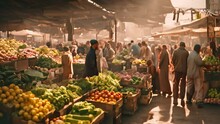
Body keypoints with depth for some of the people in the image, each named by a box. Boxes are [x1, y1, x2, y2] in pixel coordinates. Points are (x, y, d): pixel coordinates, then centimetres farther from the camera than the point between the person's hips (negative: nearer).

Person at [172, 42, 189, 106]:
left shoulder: (175, 51, -3)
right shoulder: (186, 52, -5)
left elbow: (172, 60, -2)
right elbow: (188, 61, -2)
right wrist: (186, 68, 13)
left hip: (177, 70, 1)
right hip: (184, 70, 0)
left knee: (176, 84, 10)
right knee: (183, 85, 9)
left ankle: (175, 99, 8)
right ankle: (182, 99, 9)